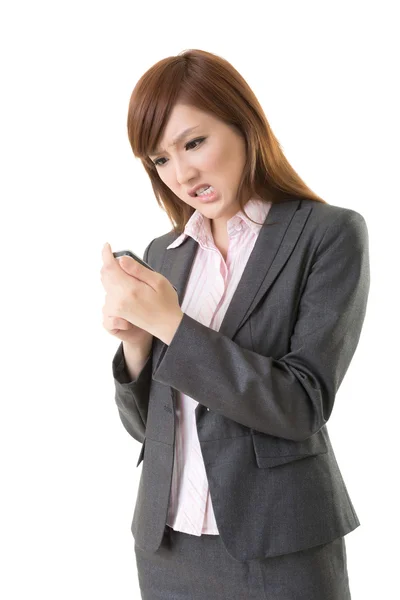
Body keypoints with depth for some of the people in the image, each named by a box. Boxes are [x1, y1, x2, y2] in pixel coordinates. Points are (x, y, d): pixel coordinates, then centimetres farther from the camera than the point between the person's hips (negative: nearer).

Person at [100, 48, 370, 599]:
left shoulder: (330, 234, -9)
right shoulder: (163, 254, 4)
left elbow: (302, 406, -15)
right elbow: (144, 424, 7)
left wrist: (170, 324, -21)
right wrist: (135, 341, -11)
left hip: (277, 549, -4)